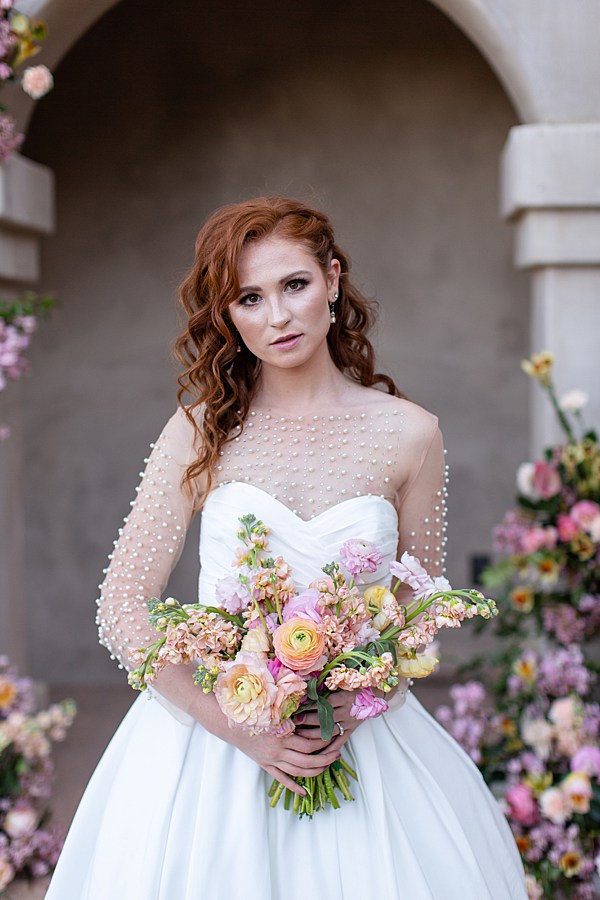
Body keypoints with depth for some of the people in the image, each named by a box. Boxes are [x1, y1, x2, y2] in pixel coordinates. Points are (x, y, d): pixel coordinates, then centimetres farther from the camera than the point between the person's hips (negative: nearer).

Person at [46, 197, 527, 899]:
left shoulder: (407, 434, -2)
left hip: (360, 744, 1)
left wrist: (356, 706, -11)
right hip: (207, 734, 0)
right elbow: (121, 608, -5)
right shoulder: (200, 432, -3)